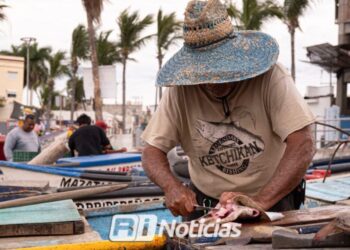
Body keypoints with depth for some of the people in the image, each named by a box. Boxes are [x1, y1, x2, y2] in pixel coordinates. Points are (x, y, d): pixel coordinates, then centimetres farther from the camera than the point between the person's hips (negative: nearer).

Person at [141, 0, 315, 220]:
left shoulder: (270, 76, -16)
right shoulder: (181, 90, -9)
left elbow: (303, 146, -21)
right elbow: (152, 152, -5)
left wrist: (259, 201, -31)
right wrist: (172, 187, -25)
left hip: (272, 201, -2)